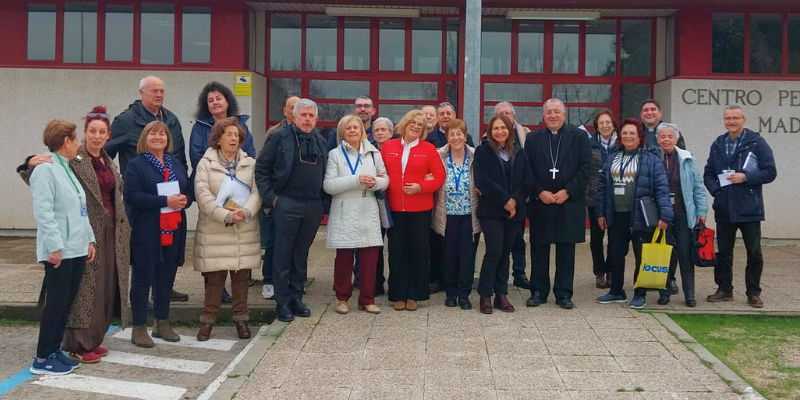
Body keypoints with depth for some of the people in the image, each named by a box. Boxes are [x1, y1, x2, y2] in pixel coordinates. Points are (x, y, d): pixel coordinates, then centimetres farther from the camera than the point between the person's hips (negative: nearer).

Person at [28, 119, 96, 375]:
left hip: (76, 249, 9)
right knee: (56, 303, -4)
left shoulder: (66, 169, 17)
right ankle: (42, 359, 5)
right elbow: (43, 212, -19)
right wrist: (55, 246, -22)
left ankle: (55, 351, 22)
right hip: (60, 251, -9)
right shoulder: (46, 170, -12)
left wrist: (89, 239, 15)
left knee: (67, 302, 12)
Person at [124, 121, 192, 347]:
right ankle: (139, 328, 8)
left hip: (173, 230, 6)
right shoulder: (136, 165, -4)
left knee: (167, 277, 12)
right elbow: (131, 195, -16)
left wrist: (185, 199, -8)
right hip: (146, 231, -6)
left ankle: (162, 323, 25)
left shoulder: (176, 165, 16)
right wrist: (165, 201, -21)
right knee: (143, 278, 1)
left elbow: (189, 190, 16)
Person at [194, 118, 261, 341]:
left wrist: (245, 211, -18)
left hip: (245, 231, 2)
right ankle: (208, 320, 14)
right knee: (215, 278, 1)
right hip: (214, 232, -2)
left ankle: (241, 319, 20)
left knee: (241, 277, 8)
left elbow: (257, 192, 0)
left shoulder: (250, 163, 10)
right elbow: (203, 196, -9)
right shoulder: (206, 164, 1)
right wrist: (226, 215, -18)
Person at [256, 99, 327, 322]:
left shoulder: (321, 142, 11)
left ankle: (296, 298, 21)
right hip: (286, 204, -4)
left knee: (301, 254, 11)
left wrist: (323, 201, 7)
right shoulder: (280, 138, -2)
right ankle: (282, 302, 9)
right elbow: (261, 168, -3)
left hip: (313, 206, 4)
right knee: (283, 254, 1)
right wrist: (270, 196, -10)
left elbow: (325, 174, 16)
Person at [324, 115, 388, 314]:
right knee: (344, 257, 2)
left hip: (369, 213, 2)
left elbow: (385, 180, 10)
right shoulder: (335, 154, 3)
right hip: (344, 214, -2)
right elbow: (328, 185, -8)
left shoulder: (373, 153, 12)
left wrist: (374, 182, -14)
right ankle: (342, 297, 17)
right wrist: (356, 180, -17)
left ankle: (367, 299, 12)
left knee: (370, 257, 0)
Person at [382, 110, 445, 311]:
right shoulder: (388, 147, 7)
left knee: (419, 251, 4)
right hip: (394, 207, 1)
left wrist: (420, 186, -15)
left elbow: (439, 176, -2)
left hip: (420, 209, -1)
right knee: (397, 251, 5)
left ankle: (414, 294, 15)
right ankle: (398, 295, 15)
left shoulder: (429, 149, 1)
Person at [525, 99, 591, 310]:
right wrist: (540, 192, -10)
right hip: (540, 202, 1)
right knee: (539, 249, 5)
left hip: (569, 203, -1)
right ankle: (538, 291, 14)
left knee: (566, 250, 5)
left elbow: (585, 168, -2)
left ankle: (564, 293, 13)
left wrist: (567, 191, -11)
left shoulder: (579, 136, 4)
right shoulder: (533, 138, 7)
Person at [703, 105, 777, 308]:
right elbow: (708, 174, 14)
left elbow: (770, 172, -6)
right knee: (723, 252, 10)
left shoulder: (757, 142, -2)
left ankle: (753, 293, 15)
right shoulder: (718, 144, 10)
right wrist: (716, 190, -3)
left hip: (749, 209, -3)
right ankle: (724, 289, 22)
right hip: (724, 209, 4)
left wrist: (746, 177, -17)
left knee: (754, 253, 4)